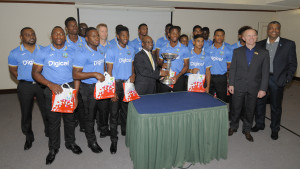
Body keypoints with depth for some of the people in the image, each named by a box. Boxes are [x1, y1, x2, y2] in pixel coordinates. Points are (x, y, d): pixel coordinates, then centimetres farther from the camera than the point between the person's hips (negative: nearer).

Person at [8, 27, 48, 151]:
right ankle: (29, 138, 32)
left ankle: (49, 133, 32)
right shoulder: (15, 53, -1)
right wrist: (26, 81, 0)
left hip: (42, 84, 1)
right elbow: (13, 71, 7)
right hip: (25, 87, 0)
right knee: (26, 113, 11)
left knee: (46, 111, 8)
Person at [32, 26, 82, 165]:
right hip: (51, 90, -1)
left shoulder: (72, 53, 5)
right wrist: (50, 84, -16)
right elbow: (35, 73, -1)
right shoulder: (43, 52, 1)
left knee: (70, 118, 11)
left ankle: (70, 143, 33)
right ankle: (53, 148, 27)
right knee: (53, 120, 7)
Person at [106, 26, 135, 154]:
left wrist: (133, 74, -4)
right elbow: (109, 71, -8)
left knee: (126, 110, 15)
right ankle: (114, 140, 12)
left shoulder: (131, 50, 10)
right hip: (116, 83, -4)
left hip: (128, 83, 5)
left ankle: (125, 131, 36)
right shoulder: (112, 51, -6)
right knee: (114, 113, 1)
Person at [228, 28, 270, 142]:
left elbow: (265, 72, -1)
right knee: (236, 108, 9)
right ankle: (233, 127, 31)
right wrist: (231, 84, -2)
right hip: (238, 87, 0)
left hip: (254, 88, 0)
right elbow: (232, 69, 4)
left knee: (250, 110, 11)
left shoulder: (263, 53, 1)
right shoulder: (237, 51, 4)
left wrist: (263, 89, -6)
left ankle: (247, 130, 30)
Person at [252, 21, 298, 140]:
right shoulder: (260, 44, 6)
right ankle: (259, 124, 31)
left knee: (276, 106, 10)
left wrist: (287, 79, -8)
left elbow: (292, 64, 0)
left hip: (277, 80, -2)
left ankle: (275, 129, 27)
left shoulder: (289, 44, 0)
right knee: (259, 103, 12)